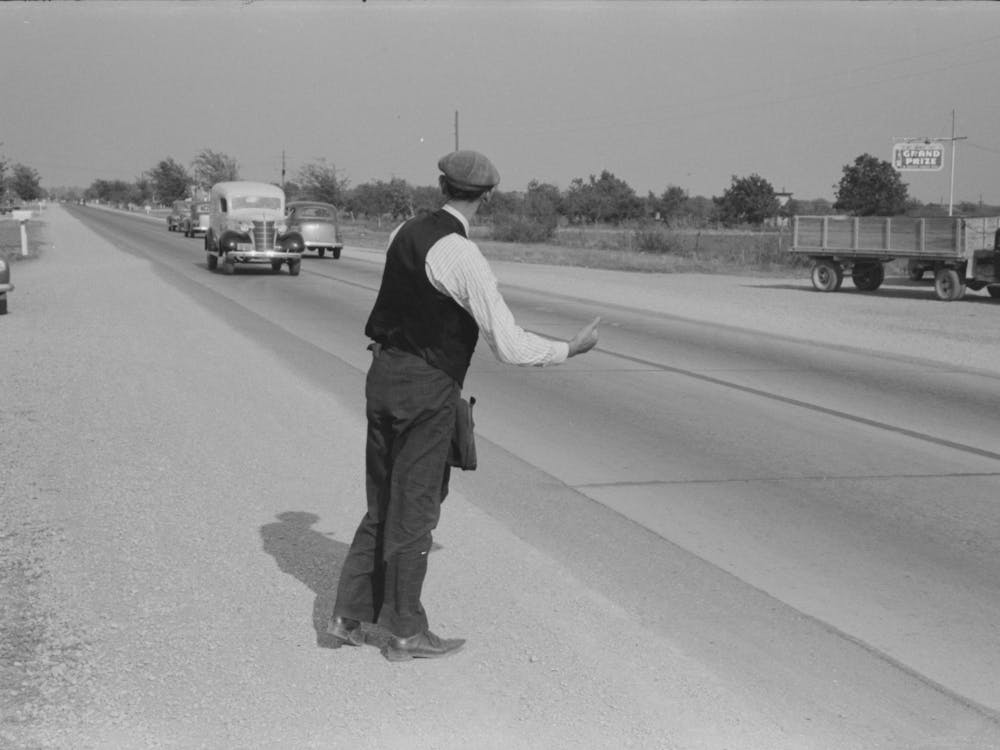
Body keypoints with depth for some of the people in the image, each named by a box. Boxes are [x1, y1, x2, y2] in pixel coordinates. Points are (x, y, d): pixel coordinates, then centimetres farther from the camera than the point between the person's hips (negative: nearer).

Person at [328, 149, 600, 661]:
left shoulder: (405, 233, 4)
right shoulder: (464, 258, -19)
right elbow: (509, 347, -19)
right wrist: (571, 349, -5)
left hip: (383, 375, 7)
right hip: (427, 390, -7)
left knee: (385, 505, 18)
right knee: (414, 510, 5)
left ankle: (348, 616, 22)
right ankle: (405, 632, 18)